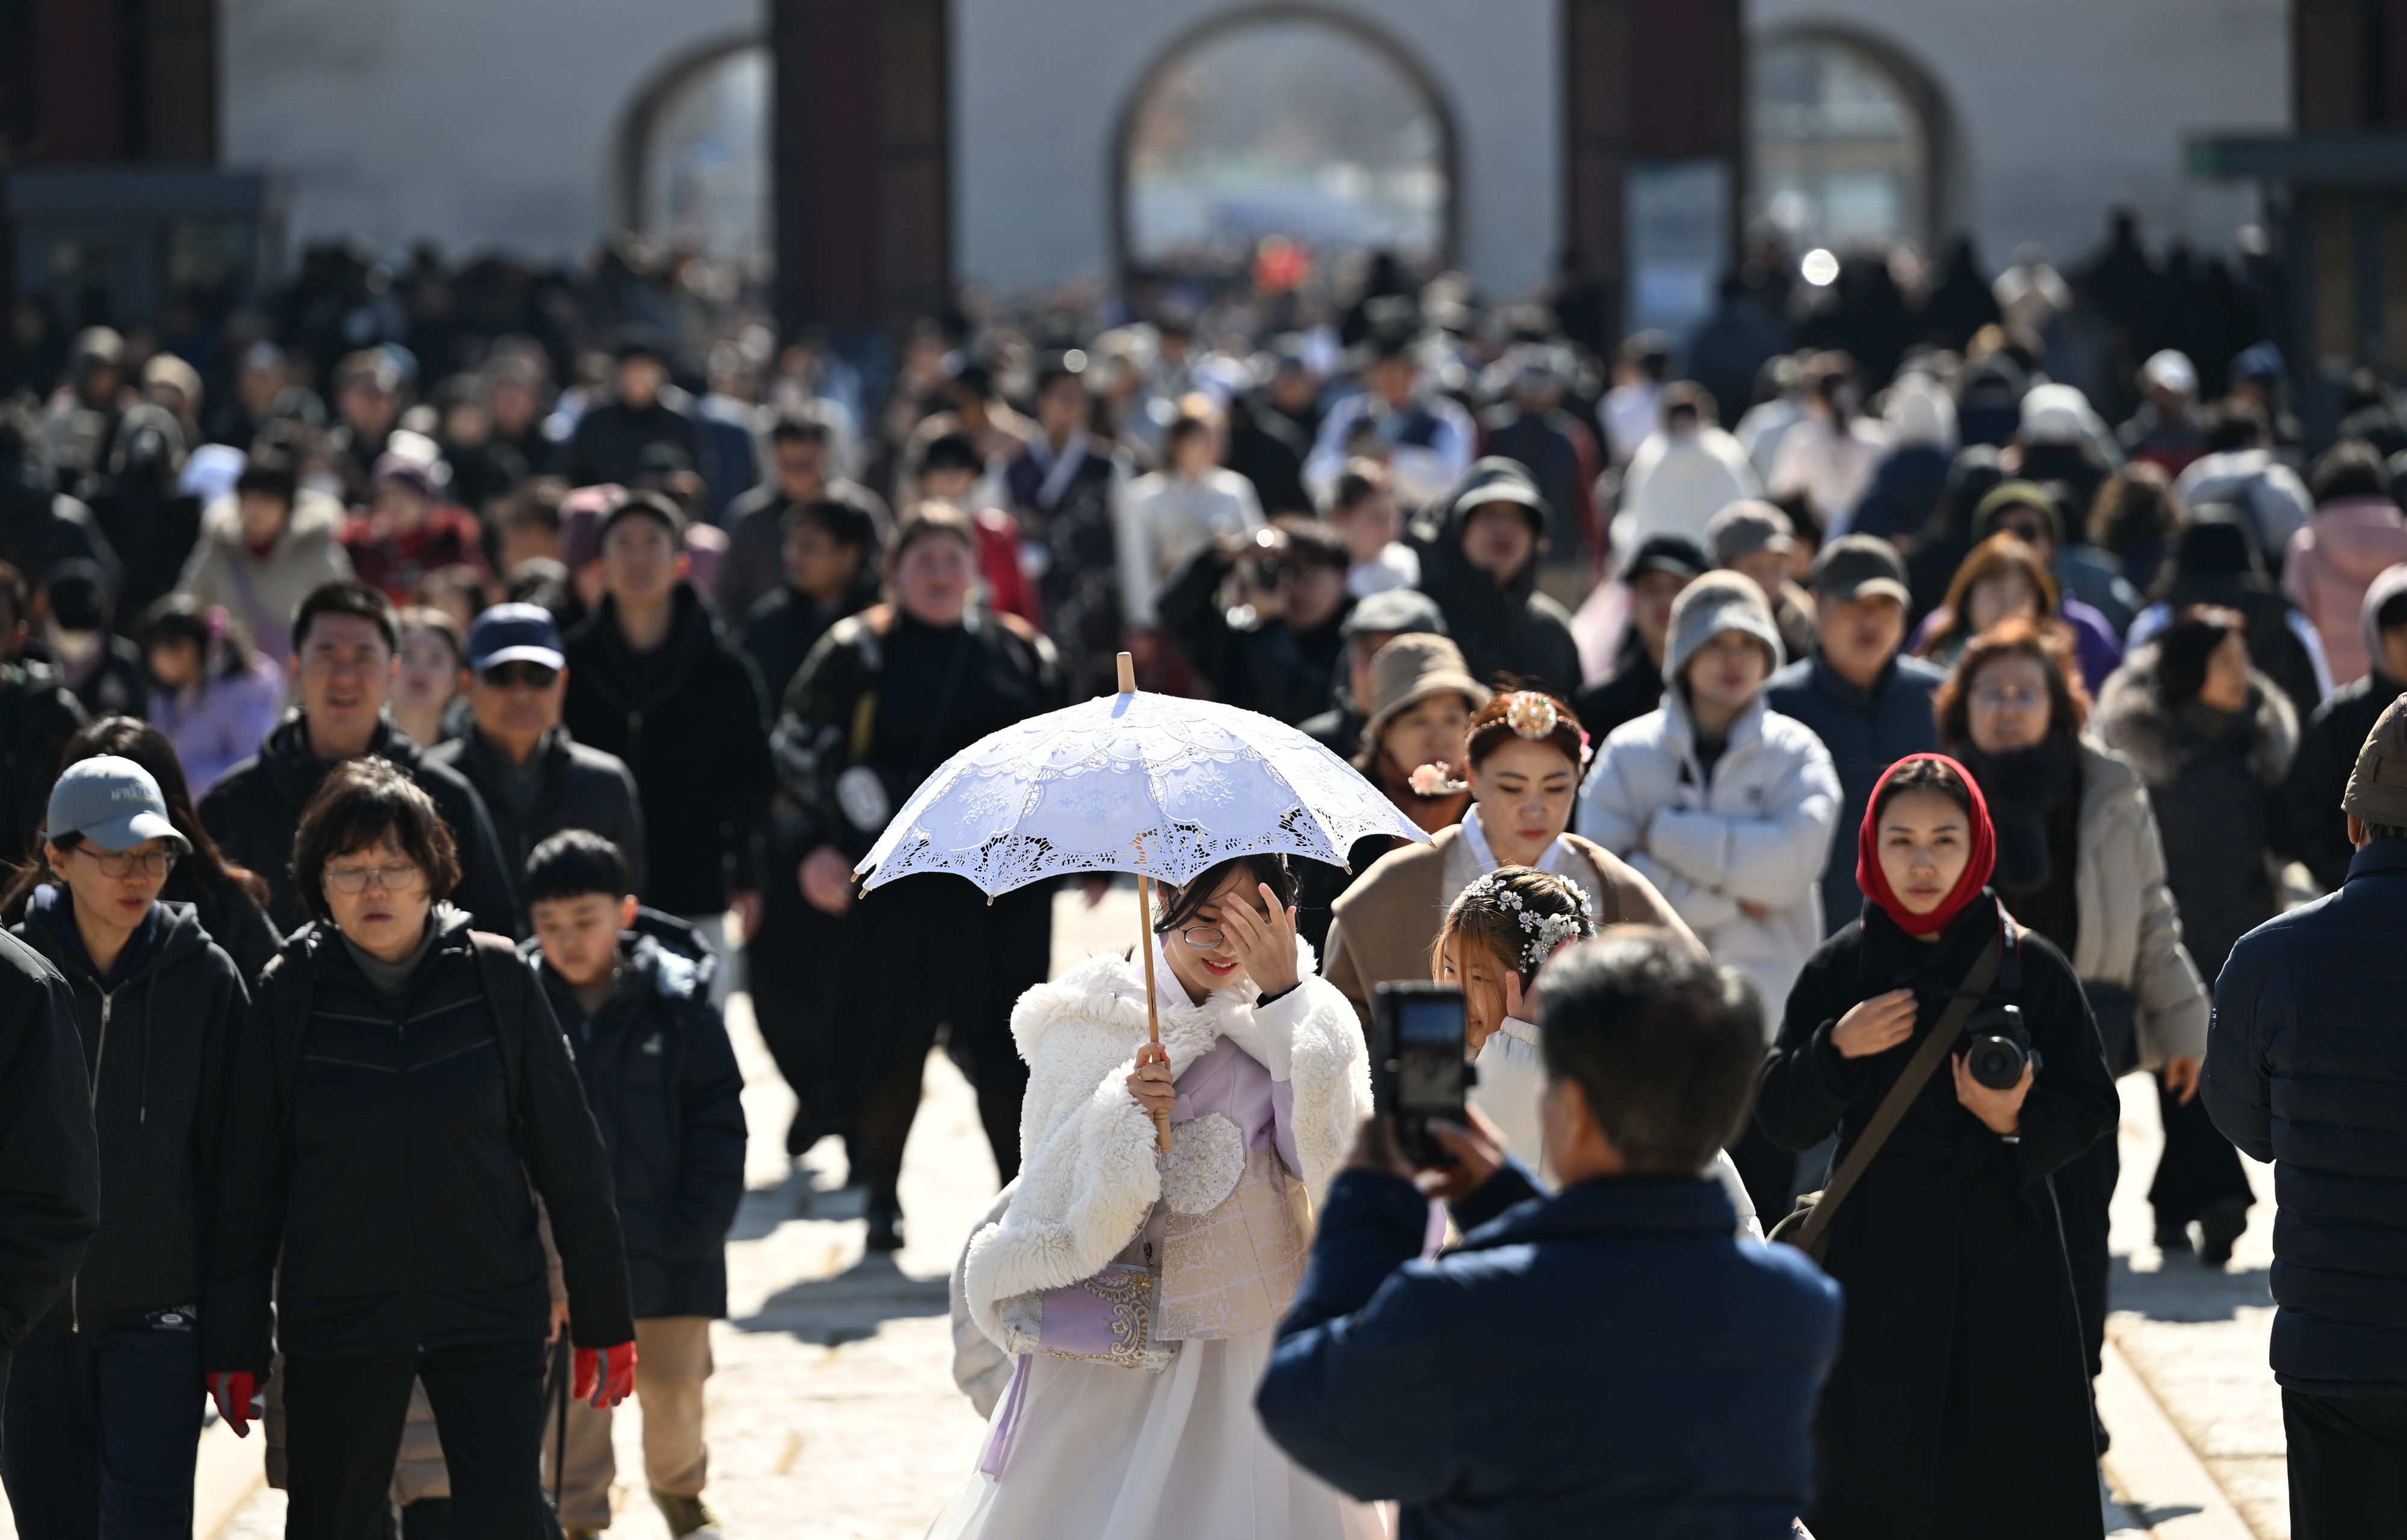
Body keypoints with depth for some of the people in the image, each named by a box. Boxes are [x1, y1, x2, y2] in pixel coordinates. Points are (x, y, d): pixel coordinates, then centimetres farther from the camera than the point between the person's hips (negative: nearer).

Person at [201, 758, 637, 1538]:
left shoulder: (495, 980, -2)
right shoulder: (289, 996, 0)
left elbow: (570, 1160, 2)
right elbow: (248, 1185, 4)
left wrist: (603, 1321, 2)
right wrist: (233, 1343, 2)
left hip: (491, 1319, -1)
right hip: (336, 1324, 1)